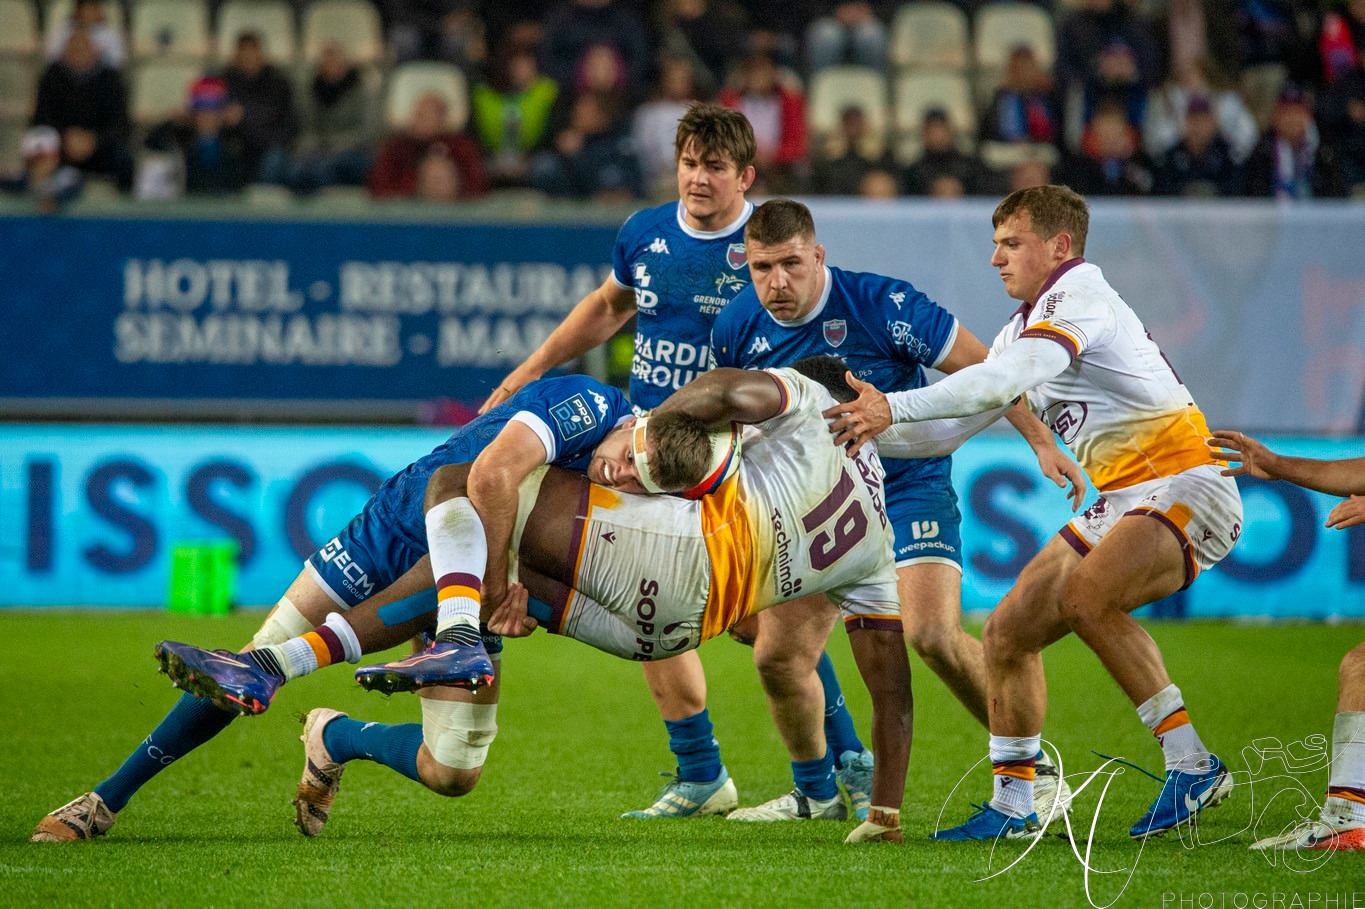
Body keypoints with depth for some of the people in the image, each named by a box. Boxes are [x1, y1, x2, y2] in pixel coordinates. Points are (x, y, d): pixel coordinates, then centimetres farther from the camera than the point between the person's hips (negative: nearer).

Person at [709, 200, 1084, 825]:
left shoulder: (883, 305, -21)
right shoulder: (737, 328, -8)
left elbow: (981, 367, -14)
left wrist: (1041, 442, -17)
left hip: (910, 486, -5)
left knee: (932, 634, -24)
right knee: (778, 654, -4)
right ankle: (817, 791, 22)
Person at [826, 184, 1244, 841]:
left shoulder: (1079, 294, -12)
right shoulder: (1022, 330, 18)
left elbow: (1010, 376, -29)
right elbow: (959, 424, 22)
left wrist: (896, 408, -31)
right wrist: (867, 431, 7)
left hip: (1186, 488, -10)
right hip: (1122, 503, 10)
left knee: (1085, 594, -33)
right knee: (1008, 632, 2)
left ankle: (1192, 763, -26)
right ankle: (1012, 806, 12)